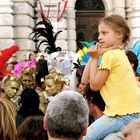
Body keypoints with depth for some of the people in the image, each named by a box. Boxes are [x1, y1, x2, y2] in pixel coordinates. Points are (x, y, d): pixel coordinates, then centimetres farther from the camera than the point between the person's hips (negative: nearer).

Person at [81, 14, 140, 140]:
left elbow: (94, 85, -4)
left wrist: (94, 58, -1)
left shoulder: (110, 55, -12)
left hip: (122, 115, -10)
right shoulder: (120, 53, 17)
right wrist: (93, 57, 9)